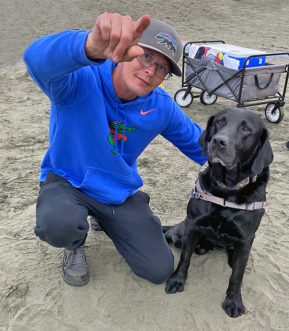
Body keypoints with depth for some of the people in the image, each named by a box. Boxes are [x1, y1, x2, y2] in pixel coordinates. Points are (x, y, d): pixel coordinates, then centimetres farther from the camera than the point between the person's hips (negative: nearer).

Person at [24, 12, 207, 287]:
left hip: (121, 191, 4)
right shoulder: (80, 79, -26)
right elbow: (39, 59, -50)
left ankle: (107, 220, 27)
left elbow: (197, 142, 6)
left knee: (160, 271, 1)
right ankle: (75, 246, 3)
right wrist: (91, 45, -71)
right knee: (59, 225, -40)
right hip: (68, 181, -3)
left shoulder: (161, 107, -10)